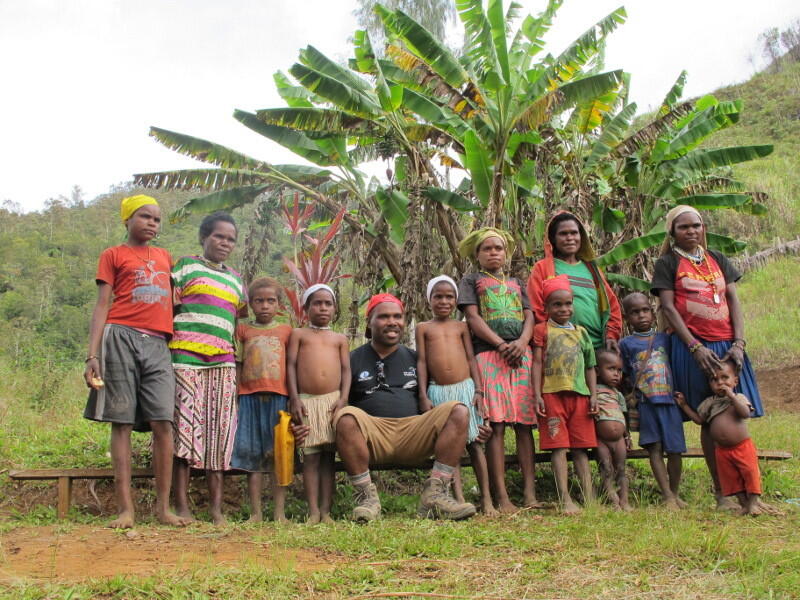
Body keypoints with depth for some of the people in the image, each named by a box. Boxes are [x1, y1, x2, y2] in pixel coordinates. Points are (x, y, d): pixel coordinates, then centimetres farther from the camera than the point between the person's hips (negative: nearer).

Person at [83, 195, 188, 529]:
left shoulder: (165, 257, 23)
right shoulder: (113, 255, 11)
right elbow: (102, 306, 4)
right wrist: (92, 354, -7)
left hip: (157, 345, 3)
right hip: (122, 338, -3)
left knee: (163, 423, -6)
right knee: (122, 422, -4)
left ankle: (163, 507, -2)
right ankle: (126, 508, -2)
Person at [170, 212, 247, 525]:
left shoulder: (235, 279, 22)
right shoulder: (186, 266, 8)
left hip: (223, 361, 5)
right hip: (186, 356, -5)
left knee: (219, 429, 2)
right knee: (186, 425, -6)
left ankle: (216, 505, 6)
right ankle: (181, 505, -2)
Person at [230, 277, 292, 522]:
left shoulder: (285, 331, 11)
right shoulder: (242, 330, 11)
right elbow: (238, 366, 10)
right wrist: (235, 399, 3)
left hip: (278, 397, 0)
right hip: (250, 397, 0)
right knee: (252, 454, 0)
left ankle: (279, 512, 2)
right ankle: (255, 513, 3)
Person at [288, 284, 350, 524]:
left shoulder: (339, 339, 16)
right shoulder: (298, 334, 11)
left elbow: (346, 370, 10)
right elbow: (291, 366, 4)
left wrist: (343, 399, -4)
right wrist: (294, 399, -6)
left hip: (332, 400, 2)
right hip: (306, 401, -2)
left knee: (328, 456, 2)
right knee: (310, 457, -2)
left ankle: (326, 510, 4)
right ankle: (313, 511, -1)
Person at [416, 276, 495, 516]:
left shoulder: (461, 326, 10)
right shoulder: (423, 328, 7)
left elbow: (471, 359, 8)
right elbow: (421, 362, 4)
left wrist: (479, 390, -1)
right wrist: (423, 396, -3)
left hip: (465, 388, 1)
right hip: (438, 392, 0)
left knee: (474, 442, 3)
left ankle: (486, 499, 8)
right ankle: (459, 499, 2)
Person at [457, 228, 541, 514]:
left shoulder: (517, 284, 25)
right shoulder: (471, 281, 14)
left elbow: (529, 316, 12)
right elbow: (473, 318, 1)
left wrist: (521, 343, -9)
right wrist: (501, 344, -12)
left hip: (521, 355, 4)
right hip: (488, 354, -4)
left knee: (524, 424, -2)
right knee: (496, 425, -11)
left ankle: (530, 494, -4)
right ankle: (501, 498, -13)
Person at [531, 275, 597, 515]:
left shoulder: (581, 332, 17)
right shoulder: (542, 330, 6)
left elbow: (590, 367, 17)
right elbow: (537, 363, 1)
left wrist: (593, 395, 7)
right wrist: (537, 395, -8)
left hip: (579, 394, 4)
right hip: (552, 393, -3)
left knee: (580, 447, 5)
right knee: (558, 446, -5)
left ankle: (589, 498, 6)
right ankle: (565, 499, -6)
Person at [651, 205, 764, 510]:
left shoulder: (718, 259, 16)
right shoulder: (667, 264, 4)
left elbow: (733, 301, 10)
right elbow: (668, 307, -4)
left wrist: (739, 343, -4)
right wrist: (695, 347, -14)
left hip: (727, 345, 4)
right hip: (693, 347, -4)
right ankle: (721, 492, 1)